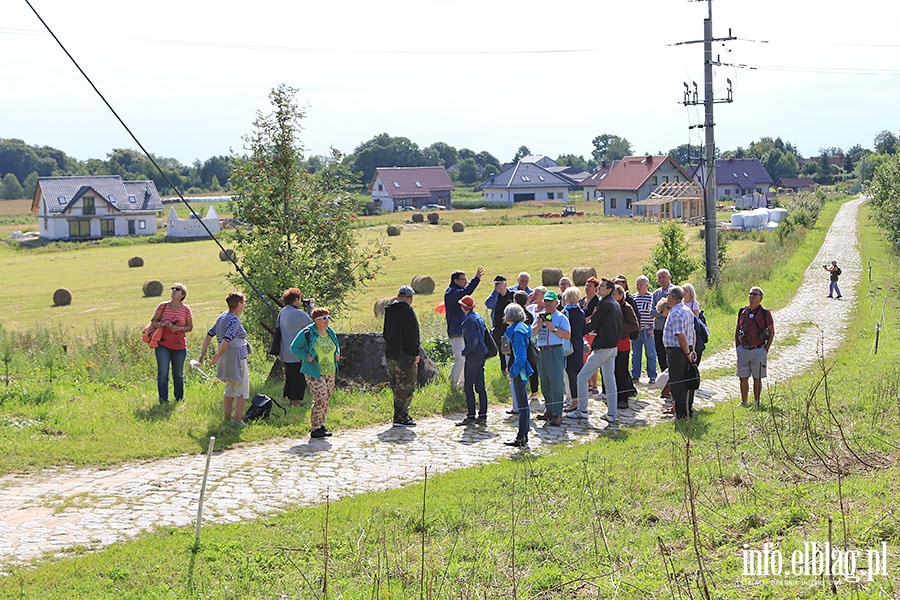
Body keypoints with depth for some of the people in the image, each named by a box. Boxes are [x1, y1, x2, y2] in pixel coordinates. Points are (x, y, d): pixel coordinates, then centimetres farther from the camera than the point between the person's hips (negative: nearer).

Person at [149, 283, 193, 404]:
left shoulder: (186, 309, 1)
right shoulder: (163, 306, 2)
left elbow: (190, 327, 6)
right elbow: (153, 322, 8)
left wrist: (179, 328, -12)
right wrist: (162, 324, -13)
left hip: (179, 346, 0)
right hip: (163, 345, 0)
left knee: (178, 374, 9)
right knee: (163, 373, -8)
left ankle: (179, 398, 24)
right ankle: (163, 399, -5)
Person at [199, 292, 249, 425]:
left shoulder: (222, 317, 10)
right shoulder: (234, 320, -17)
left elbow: (209, 334, 12)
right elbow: (227, 339, -26)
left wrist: (202, 353, 14)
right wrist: (217, 355, -18)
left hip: (226, 359, 9)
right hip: (236, 358, -9)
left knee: (230, 389, 18)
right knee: (243, 391, -1)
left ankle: (227, 418, 23)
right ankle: (237, 420, -4)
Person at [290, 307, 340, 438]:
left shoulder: (331, 332, 10)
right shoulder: (307, 333, -10)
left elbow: (336, 346, 28)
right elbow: (294, 347, -4)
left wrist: (337, 354, 7)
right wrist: (306, 357, -16)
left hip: (330, 373, 7)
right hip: (314, 373, -7)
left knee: (326, 399, 10)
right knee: (320, 399, -15)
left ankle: (321, 425, 22)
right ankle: (315, 428, -7)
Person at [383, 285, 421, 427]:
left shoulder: (389, 311, 12)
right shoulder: (407, 311, -14)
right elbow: (412, 334, -17)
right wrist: (416, 353, -13)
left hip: (390, 353, 9)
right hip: (405, 355, -9)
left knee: (397, 386, 15)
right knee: (406, 386, -5)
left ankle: (402, 415, 21)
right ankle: (400, 417, -7)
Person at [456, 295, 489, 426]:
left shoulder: (469, 320, -15)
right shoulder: (478, 317, 12)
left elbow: (473, 340, -22)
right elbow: (484, 332, 19)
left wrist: (465, 351, -9)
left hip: (473, 356, -9)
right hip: (481, 355, 9)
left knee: (468, 386, -5)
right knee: (480, 387, 11)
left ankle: (471, 416, -6)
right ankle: (482, 416, 12)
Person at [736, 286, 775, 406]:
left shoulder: (765, 313, -4)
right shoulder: (742, 311, 8)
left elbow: (772, 332, 0)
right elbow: (737, 330, 16)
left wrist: (766, 350, -6)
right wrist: (737, 347, 9)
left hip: (758, 350, -4)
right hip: (742, 350, 4)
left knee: (757, 378, 3)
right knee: (743, 378, 7)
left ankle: (757, 403, 12)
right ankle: (743, 402, 17)